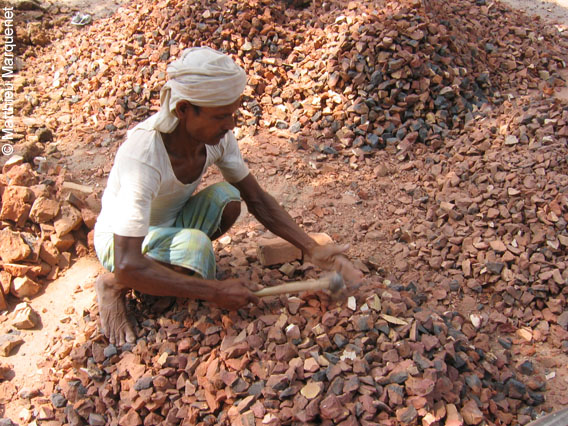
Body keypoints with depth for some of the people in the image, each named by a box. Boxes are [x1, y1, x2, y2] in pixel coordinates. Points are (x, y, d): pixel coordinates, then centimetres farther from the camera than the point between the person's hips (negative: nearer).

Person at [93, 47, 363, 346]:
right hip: (121, 240, -5)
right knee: (195, 247, -37)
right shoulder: (142, 155, -37)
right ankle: (111, 286, -8)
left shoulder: (216, 135, -18)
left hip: (171, 225, 5)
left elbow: (258, 200, -7)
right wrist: (215, 291, -37)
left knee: (226, 198, -25)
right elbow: (127, 267, -40)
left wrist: (312, 249, -16)